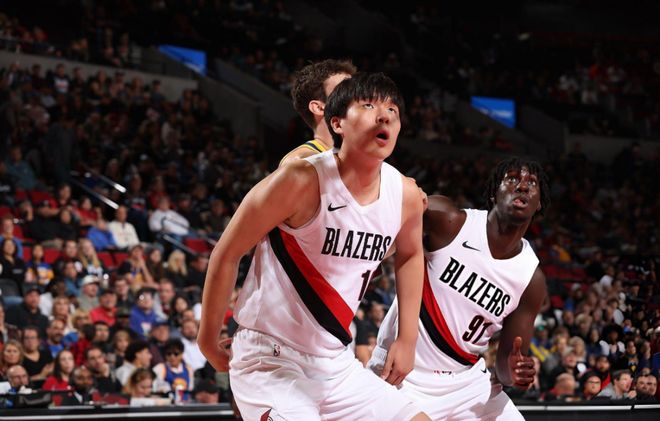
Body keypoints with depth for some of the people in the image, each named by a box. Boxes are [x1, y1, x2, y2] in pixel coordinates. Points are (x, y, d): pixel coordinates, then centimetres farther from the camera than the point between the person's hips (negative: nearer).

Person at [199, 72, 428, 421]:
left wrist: (407, 338, 16)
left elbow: (410, 255, 21)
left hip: (337, 363, 7)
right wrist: (209, 337, -3)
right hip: (270, 358, -7)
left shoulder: (405, 195, -1)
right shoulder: (302, 181, -19)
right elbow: (227, 253, -10)